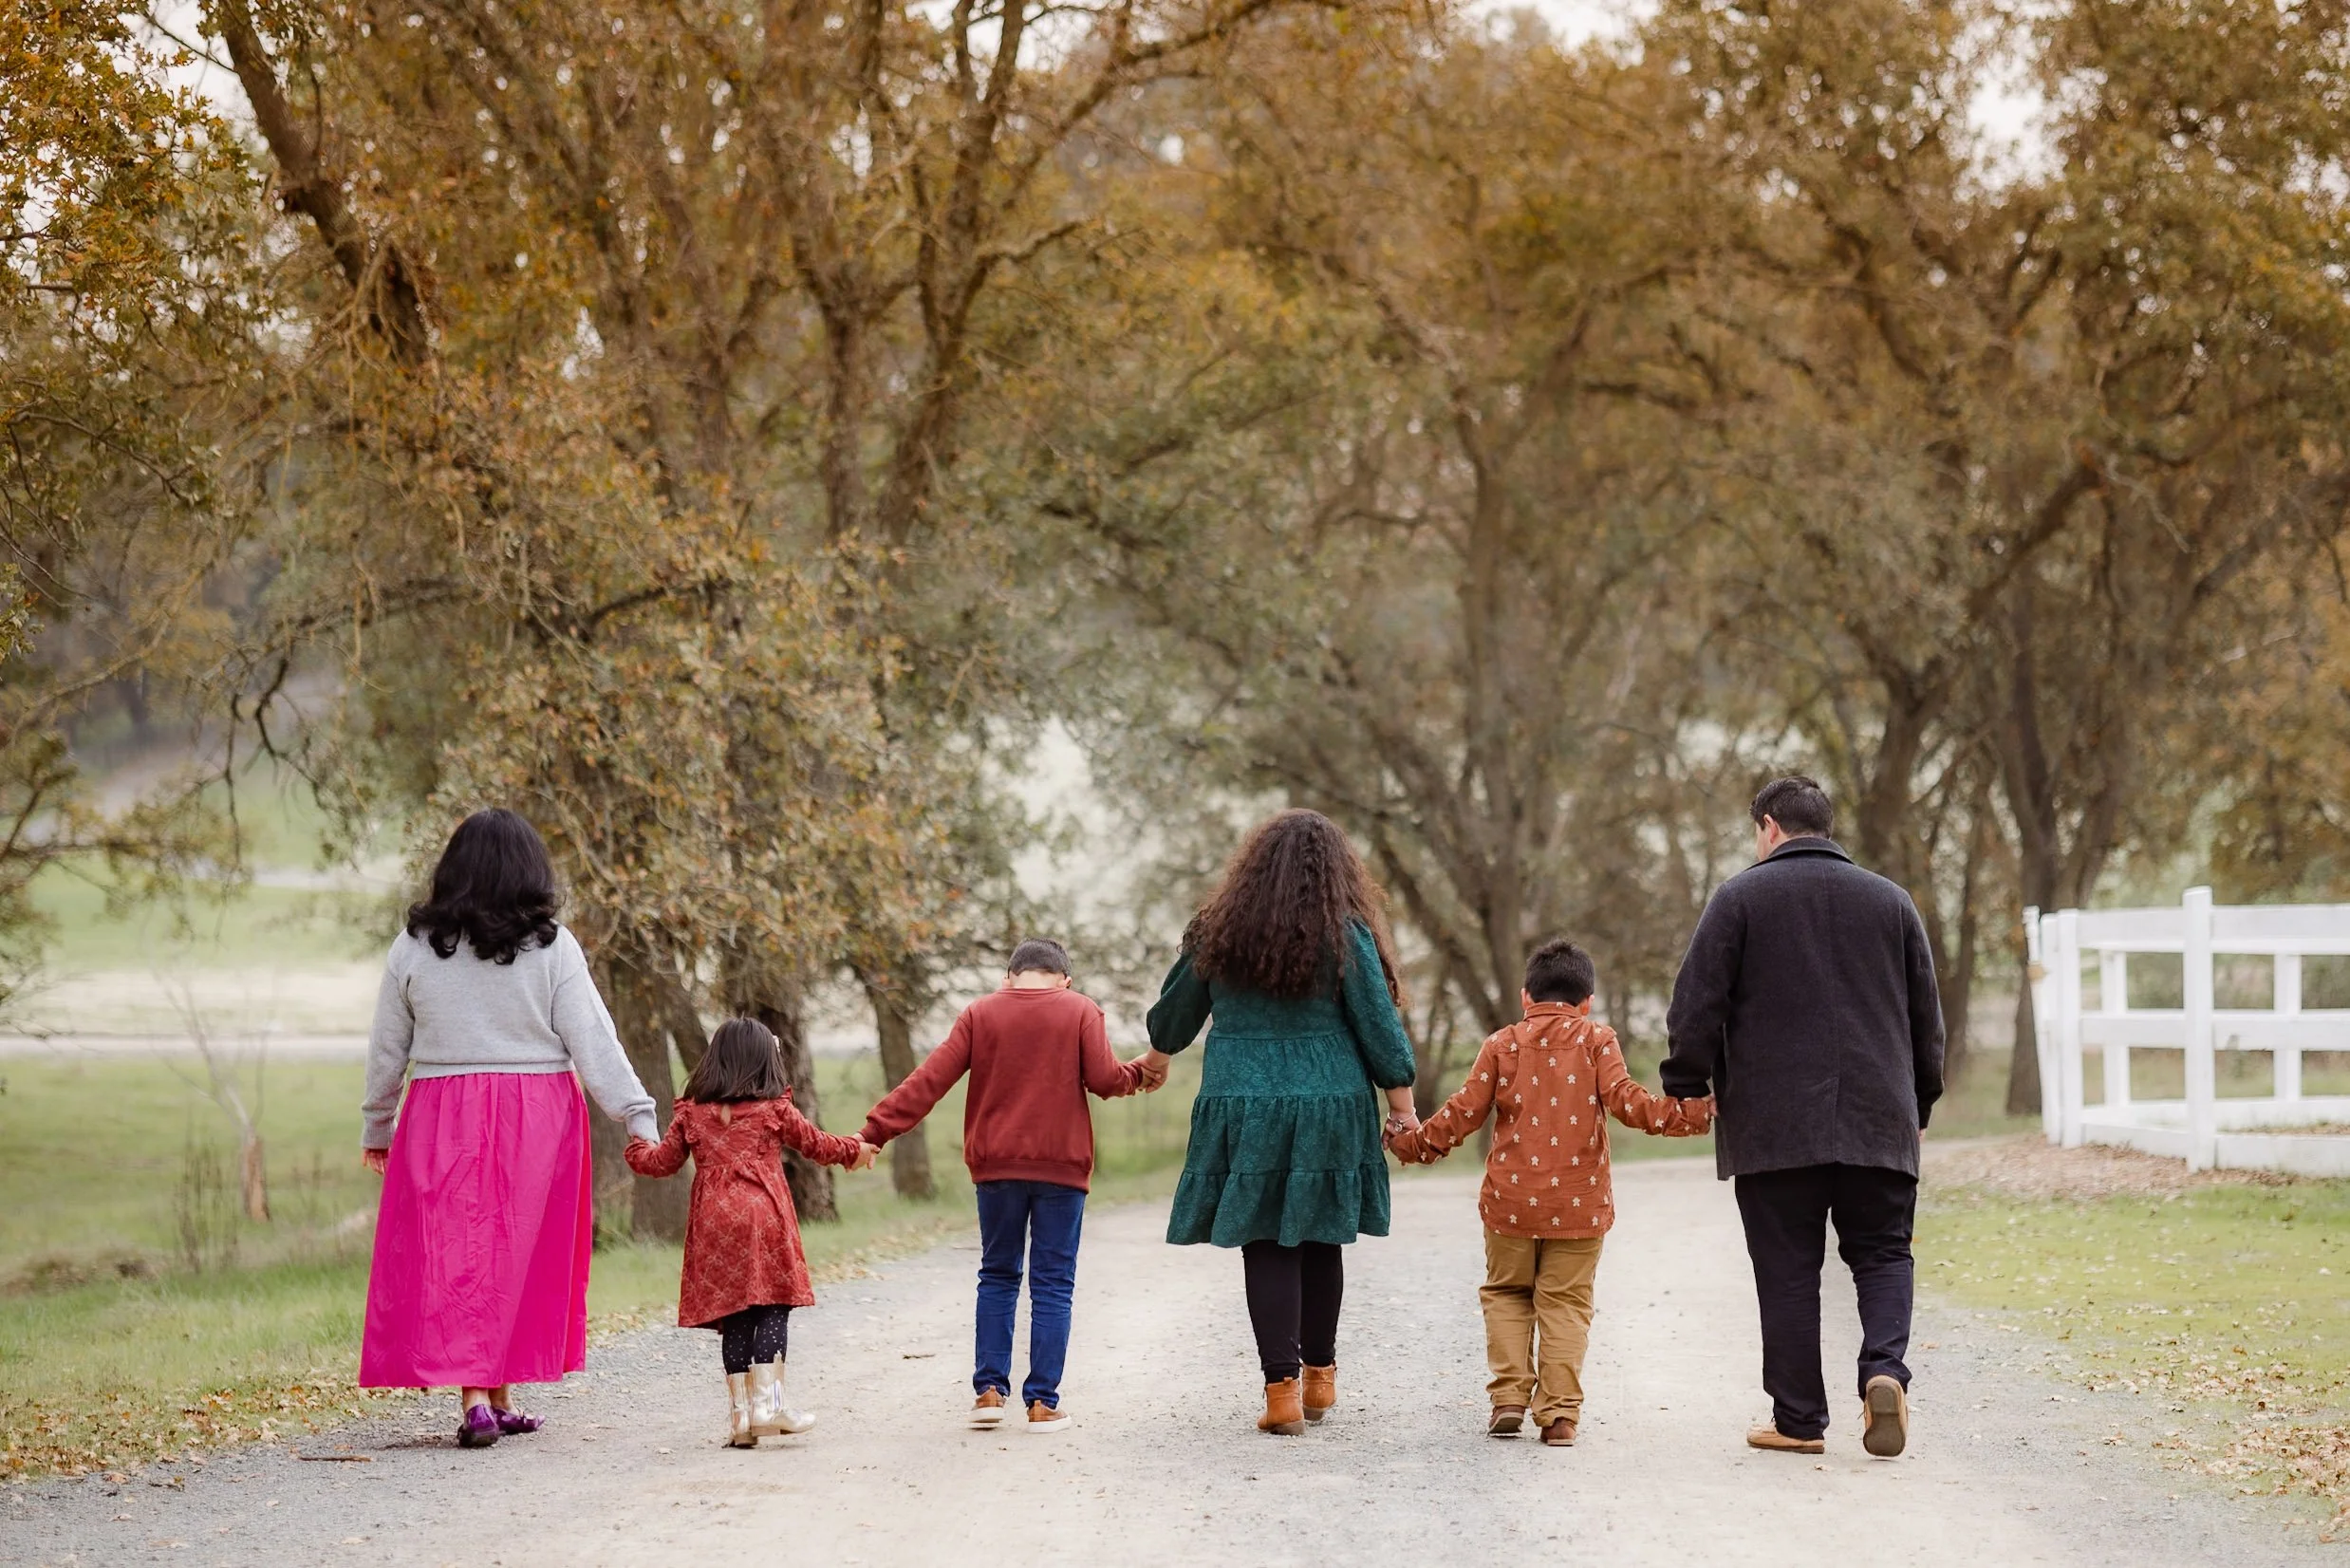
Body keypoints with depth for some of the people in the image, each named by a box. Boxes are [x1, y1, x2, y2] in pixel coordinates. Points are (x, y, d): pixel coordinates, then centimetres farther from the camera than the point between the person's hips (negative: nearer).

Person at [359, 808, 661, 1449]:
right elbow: (592, 1040, -5)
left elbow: (387, 1048, 8)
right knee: (520, 1253, 9)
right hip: (538, 1117, 0)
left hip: (442, 1116, 0)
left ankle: (472, 1399, -9)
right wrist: (637, 1115, 0)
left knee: (452, 1254, 2)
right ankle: (500, 1394, 14)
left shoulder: (414, 948, 1)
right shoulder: (552, 948, -3)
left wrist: (376, 1126, 20)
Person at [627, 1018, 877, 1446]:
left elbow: (664, 1161, 15)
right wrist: (855, 1150, 33)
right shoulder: (774, 1110, 4)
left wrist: (638, 1148, 37)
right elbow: (816, 1143, 14)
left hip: (713, 1224, 3)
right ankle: (767, 1400, -9)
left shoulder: (691, 1113, 10)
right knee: (773, 1310, 1)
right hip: (763, 1217, -3)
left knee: (733, 1318, 6)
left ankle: (740, 1410, 7)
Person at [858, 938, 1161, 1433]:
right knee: (1052, 1284, 3)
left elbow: (929, 1080, -2)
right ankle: (1042, 1403, -1)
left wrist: (876, 1131, -3)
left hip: (997, 1166, 2)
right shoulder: (1080, 1010, 1)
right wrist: (1139, 1074, 14)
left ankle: (989, 1388, 6)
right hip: (1061, 1166, -2)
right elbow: (1104, 1078, -8)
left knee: (998, 1276, 15)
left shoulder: (980, 1014, 5)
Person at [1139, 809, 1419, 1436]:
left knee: (1266, 1248, 1)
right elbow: (1379, 1027, -4)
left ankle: (1282, 1386, -6)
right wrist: (1401, 1103, 6)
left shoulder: (1219, 932, 2)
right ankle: (1319, 1374, 25)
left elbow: (1177, 1007, 16)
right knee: (1320, 1240, 14)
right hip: (1329, 1108, 0)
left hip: (1241, 1107, 0)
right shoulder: (1345, 936, -5)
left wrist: (1159, 1054, 36)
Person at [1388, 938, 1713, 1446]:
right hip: (1579, 1204, -1)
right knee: (1565, 1304, 4)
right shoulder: (1596, 1041, 0)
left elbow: (1465, 1112, 1)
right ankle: (1559, 1413, -3)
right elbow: (1625, 1101, -11)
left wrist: (1414, 1145, 14)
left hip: (1511, 1200, 1)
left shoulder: (1501, 1044, 3)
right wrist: (1691, 1114, -8)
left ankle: (1508, 1397, 3)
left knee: (1506, 1293, 15)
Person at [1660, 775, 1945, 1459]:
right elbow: (1927, 1017, 17)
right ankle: (1885, 1368, -16)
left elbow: (1697, 1007, -4)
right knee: (1882, 1253, 9)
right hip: (1877, 1121, 3)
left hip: (1773, 1125, -2)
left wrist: (1685, 1092, 6)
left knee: (1788, 1269, 3)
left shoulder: (1740, 898, 0)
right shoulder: (1891, 901, 12)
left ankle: (1798, 1419, 5)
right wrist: (1920, 1102, 27)